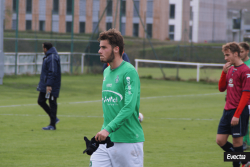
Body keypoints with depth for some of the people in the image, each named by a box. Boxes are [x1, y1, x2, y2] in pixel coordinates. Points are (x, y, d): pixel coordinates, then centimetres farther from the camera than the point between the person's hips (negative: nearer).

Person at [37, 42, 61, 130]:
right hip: (44, 86, 10)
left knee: (52, 104, -4)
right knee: (41, 101, 11)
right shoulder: (48, 56, 15)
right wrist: (42, 83, 23)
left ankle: (52, 125, 1)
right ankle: (54, 119, 19)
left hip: (51, 87, -10)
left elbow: (52, 73, -23)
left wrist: (49, 85, -26)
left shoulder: (52, 57, -17)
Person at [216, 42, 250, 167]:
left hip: (239, 111, -8)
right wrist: (224, 72, 0)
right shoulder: (230, 69, 13)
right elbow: (221, 88, 16)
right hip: (227, 110, 8)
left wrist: (237, 115, -19)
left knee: (237, 142, -3)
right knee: (220, 140, 7)